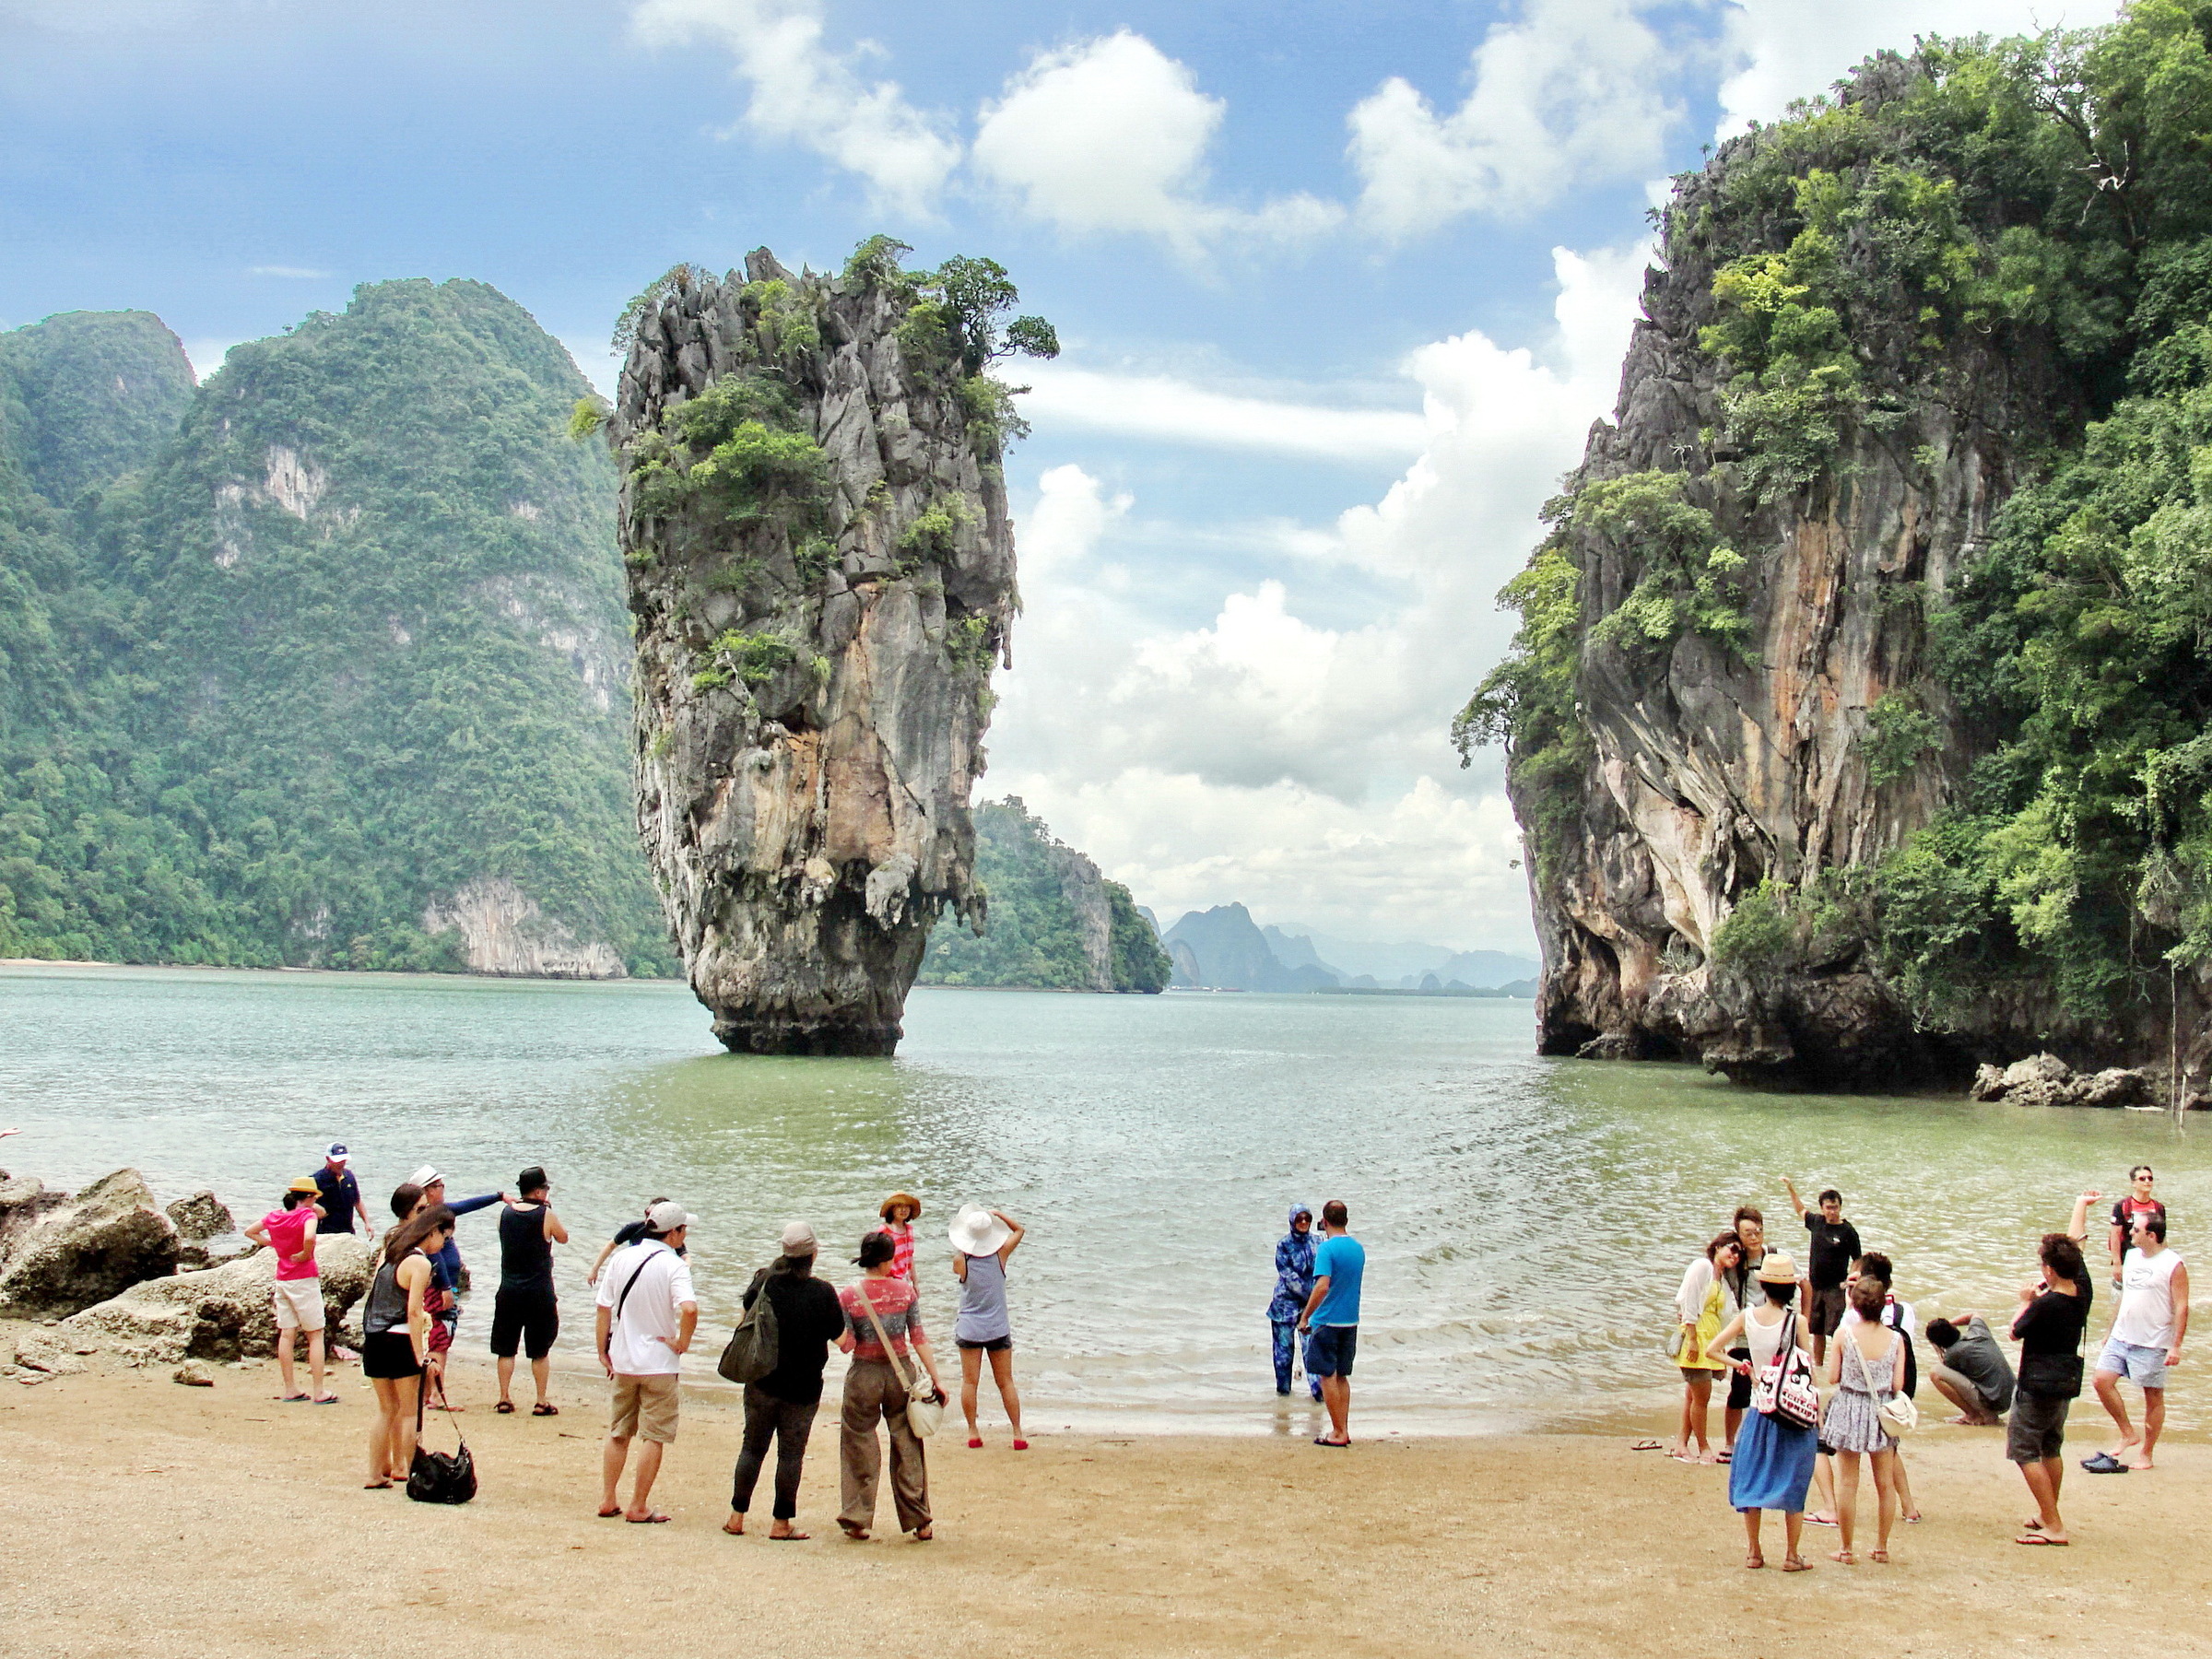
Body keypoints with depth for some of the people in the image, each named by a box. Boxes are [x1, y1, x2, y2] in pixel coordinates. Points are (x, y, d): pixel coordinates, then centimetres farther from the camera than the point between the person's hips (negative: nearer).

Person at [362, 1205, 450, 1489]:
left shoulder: (390, 1250, 10)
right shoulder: (420, 1263, -14)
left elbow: (375, 1289, 15)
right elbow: (413, 1312, -19)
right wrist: (421, 1355, -19)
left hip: (372, 1338, 7)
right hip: (399, 1340, -7)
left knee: (387, 1409, 18)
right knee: (410, 1410, 5)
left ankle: (377, 1472, 21)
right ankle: (411, 1473, 8)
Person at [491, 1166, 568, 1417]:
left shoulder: (506, 1213, 2)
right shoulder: (546, 1215, -11)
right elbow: (563, 1238, 6)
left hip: (509, 1290, 3)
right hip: (539, 1292, -3)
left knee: (506, 1349, 12)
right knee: (540, 1351, 5)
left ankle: (504, 1399, 14)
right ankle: (542, 1402, 8)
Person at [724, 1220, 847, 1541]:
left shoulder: (764, 1281, -6)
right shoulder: (822, 1292, -14)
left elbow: (748, 1305, 14)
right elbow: (837, 1333, -3)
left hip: (761, 1380, 3)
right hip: (803, 1386, -3)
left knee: (753, 1446, 13)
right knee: (791, 1452, 5)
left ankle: (737, 1517, 17)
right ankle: (781, 1523, 8)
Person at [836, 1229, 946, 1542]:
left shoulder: (849, 1296, -9)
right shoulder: (904, 1289, -4)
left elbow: (846, 1344, -9)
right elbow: (919, 1338, -4)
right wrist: (936, 1378, 0)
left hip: (864, 1374, -1)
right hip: (900, 1372, 1)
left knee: (861, 1448, 11)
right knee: (907, 1446, 10)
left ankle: (857, 1521, 13)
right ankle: (919, 1522, 14)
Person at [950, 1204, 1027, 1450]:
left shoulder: (961, 1261, -12)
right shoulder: (1000, 1256, -9)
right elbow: (1018, 1229, 6)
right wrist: (999, 1214, 9)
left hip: (969, 1329, -1)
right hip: (998, 1329, 1)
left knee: (969, 1381, 7)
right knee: (1006, 1383, 8)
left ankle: (972, 1433, 9)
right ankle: (1018, 1434, 9)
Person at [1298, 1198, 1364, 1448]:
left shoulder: (1327, 1248, -15)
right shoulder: (1358, 1248, 7)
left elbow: (1322, 1286, -24)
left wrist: (1305, 1317, -17)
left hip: (1327, 1321, -7)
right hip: (1351, 1321, 7)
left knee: (1327, 1376, 1)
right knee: (1342, 1376, 14)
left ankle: (1338, 1432, 2)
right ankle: (1344, 1430, 16)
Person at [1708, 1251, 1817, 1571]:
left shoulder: (1747, 1316, -6)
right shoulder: (1797, 1321, -13)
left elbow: (1712, 1348, -4)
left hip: (1759, 1407, 2)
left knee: (1751, 1477, 13)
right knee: (1793, 1482, 8)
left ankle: (1754, 1553, 16)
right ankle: (1792, 1556, 11)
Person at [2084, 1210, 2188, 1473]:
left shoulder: (2173, 1264, -11)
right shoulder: (2132, 1256, 9)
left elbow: (2181, 1307, -13)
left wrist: (2176, 1345, -18)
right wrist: (2111, 1330, 20)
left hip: (2153, 1343, -7)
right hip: (2121, 1338, 7)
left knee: (2153, 1396, 4)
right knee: (2102, 1381, -2)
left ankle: (2146, 1453, 14)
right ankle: (2128, 1434, 13)